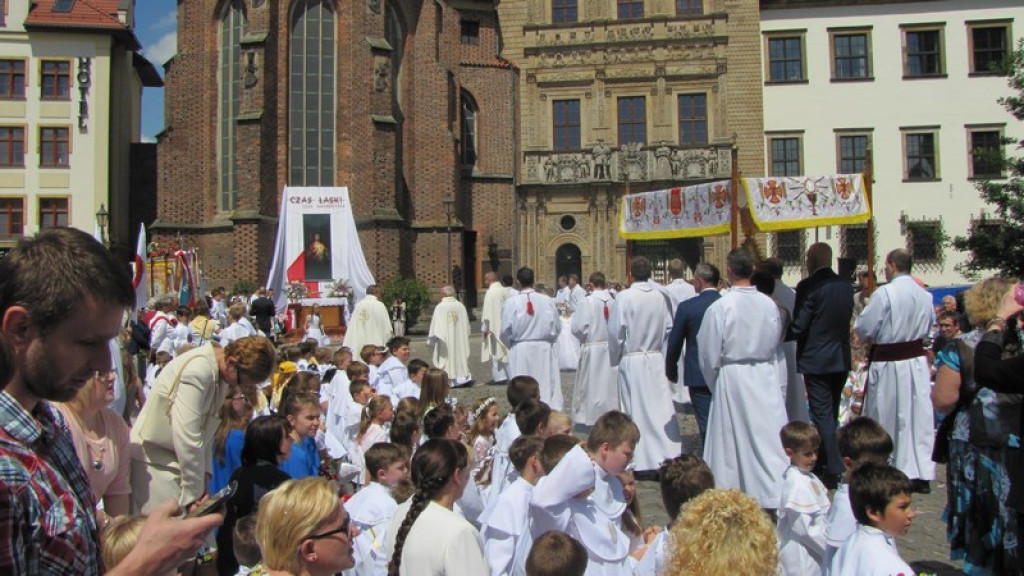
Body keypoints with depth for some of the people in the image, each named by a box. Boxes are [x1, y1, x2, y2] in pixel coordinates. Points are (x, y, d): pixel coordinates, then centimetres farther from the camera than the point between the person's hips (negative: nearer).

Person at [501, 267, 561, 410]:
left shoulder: (511, 302, -10)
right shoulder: (547, 300, -5)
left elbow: (506, 330, -6)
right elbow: (556, 327, 1)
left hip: (520, 351, -1)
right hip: (544, 350, 2)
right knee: (548, 386, 8)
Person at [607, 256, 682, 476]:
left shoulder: (624, 298, -12)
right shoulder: (662, 297, -2)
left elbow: (616, 332, -9)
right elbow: (669, 328, 3)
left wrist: (615, 357, 6)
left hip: (631, 361, -3)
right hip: (657, 359, 3)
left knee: (637, 410, 5)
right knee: (661, 408, 7)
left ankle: (642, 463, 11)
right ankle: (667, 457, 7)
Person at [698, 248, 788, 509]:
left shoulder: (719, 307, -14)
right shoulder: (769, 304, -3)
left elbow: (709, 353, -7)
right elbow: (775, 345, 10)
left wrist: (715, 384, 9)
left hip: (732, 377, -3)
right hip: (765, 376, 3)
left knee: (732, 437, 8)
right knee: (769, 434, 6)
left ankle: (730, 494, 19)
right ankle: (775, 493, 10)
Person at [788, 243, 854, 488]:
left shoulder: (809, 287, -15)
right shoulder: (846, 286, 6)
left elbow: (799, 327, -17)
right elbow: (847, 319, 13)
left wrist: (782, 336, 0)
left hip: (816, 360, -7)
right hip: (842, 358, 7)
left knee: (822, 415, -2)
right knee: (831, 413, 17)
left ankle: (834, 470, -3)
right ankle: (824, 463, 27)